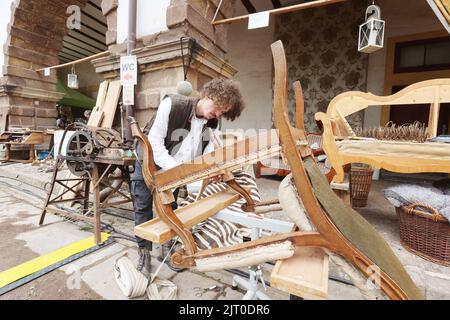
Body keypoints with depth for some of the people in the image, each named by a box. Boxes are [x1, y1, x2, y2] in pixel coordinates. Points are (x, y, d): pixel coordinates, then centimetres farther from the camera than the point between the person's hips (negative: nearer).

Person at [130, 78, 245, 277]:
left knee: (170, 207, 11)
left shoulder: (213, 125, -14)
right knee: (143, 207, 2)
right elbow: (155, 142, -29)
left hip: (173, 168, 4)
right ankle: (144, 253, 18)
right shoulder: (172, 104, -29)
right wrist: (176, 168, -38)